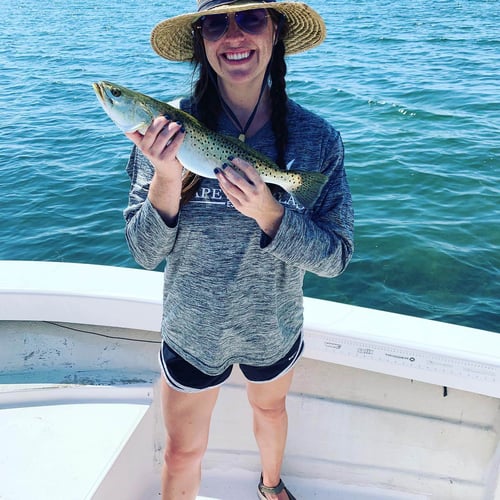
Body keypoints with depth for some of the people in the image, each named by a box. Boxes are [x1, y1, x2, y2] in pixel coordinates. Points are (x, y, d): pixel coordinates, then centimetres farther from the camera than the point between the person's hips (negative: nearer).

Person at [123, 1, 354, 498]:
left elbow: (335, 257, -17)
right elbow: (145, 254, -16)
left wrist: (268, 213, -34)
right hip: (192, 332, -1)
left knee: (269, 408, 31)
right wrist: (166, 180, -33)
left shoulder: (316, 137, -18)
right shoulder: (167, 128, -18)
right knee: (182, 454, 18)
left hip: (274, 331, 2)